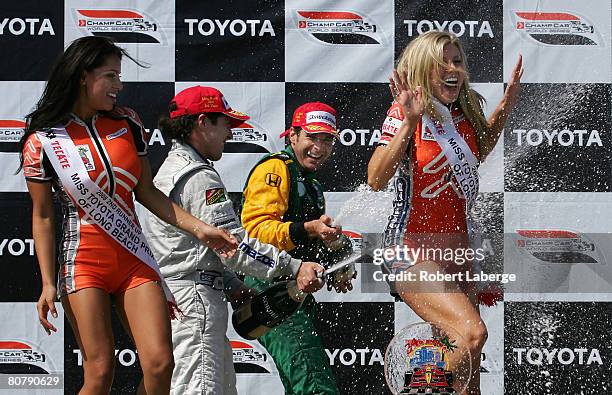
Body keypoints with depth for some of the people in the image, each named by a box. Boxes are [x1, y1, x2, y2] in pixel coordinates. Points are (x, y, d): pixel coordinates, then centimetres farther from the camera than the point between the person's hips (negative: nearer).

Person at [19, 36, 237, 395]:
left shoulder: (127, 122, 7)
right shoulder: (43, 140, -4)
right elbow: (43, 216, 0)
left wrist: (199, 228, 4)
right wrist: (48, 283, -5)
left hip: (134, 258, 4)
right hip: (84, 261, -4)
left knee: (160, 364, -8)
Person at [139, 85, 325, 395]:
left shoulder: (169, 170, 21)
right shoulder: (199, 177, -13)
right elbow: (233, 243, -19)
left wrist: (235, 288, 18)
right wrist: (293, 268, -19)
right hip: (195, 298, -11)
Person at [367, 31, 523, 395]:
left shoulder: (465, 111, 5)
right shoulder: (405, 113, -13)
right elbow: (376, 180, -24)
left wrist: (505, 109, 15)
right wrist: (408, 123, -32)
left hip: (458, 246, 7)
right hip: (414, 248, -7)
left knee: (469, 362, 7)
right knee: (472, 331, -25)